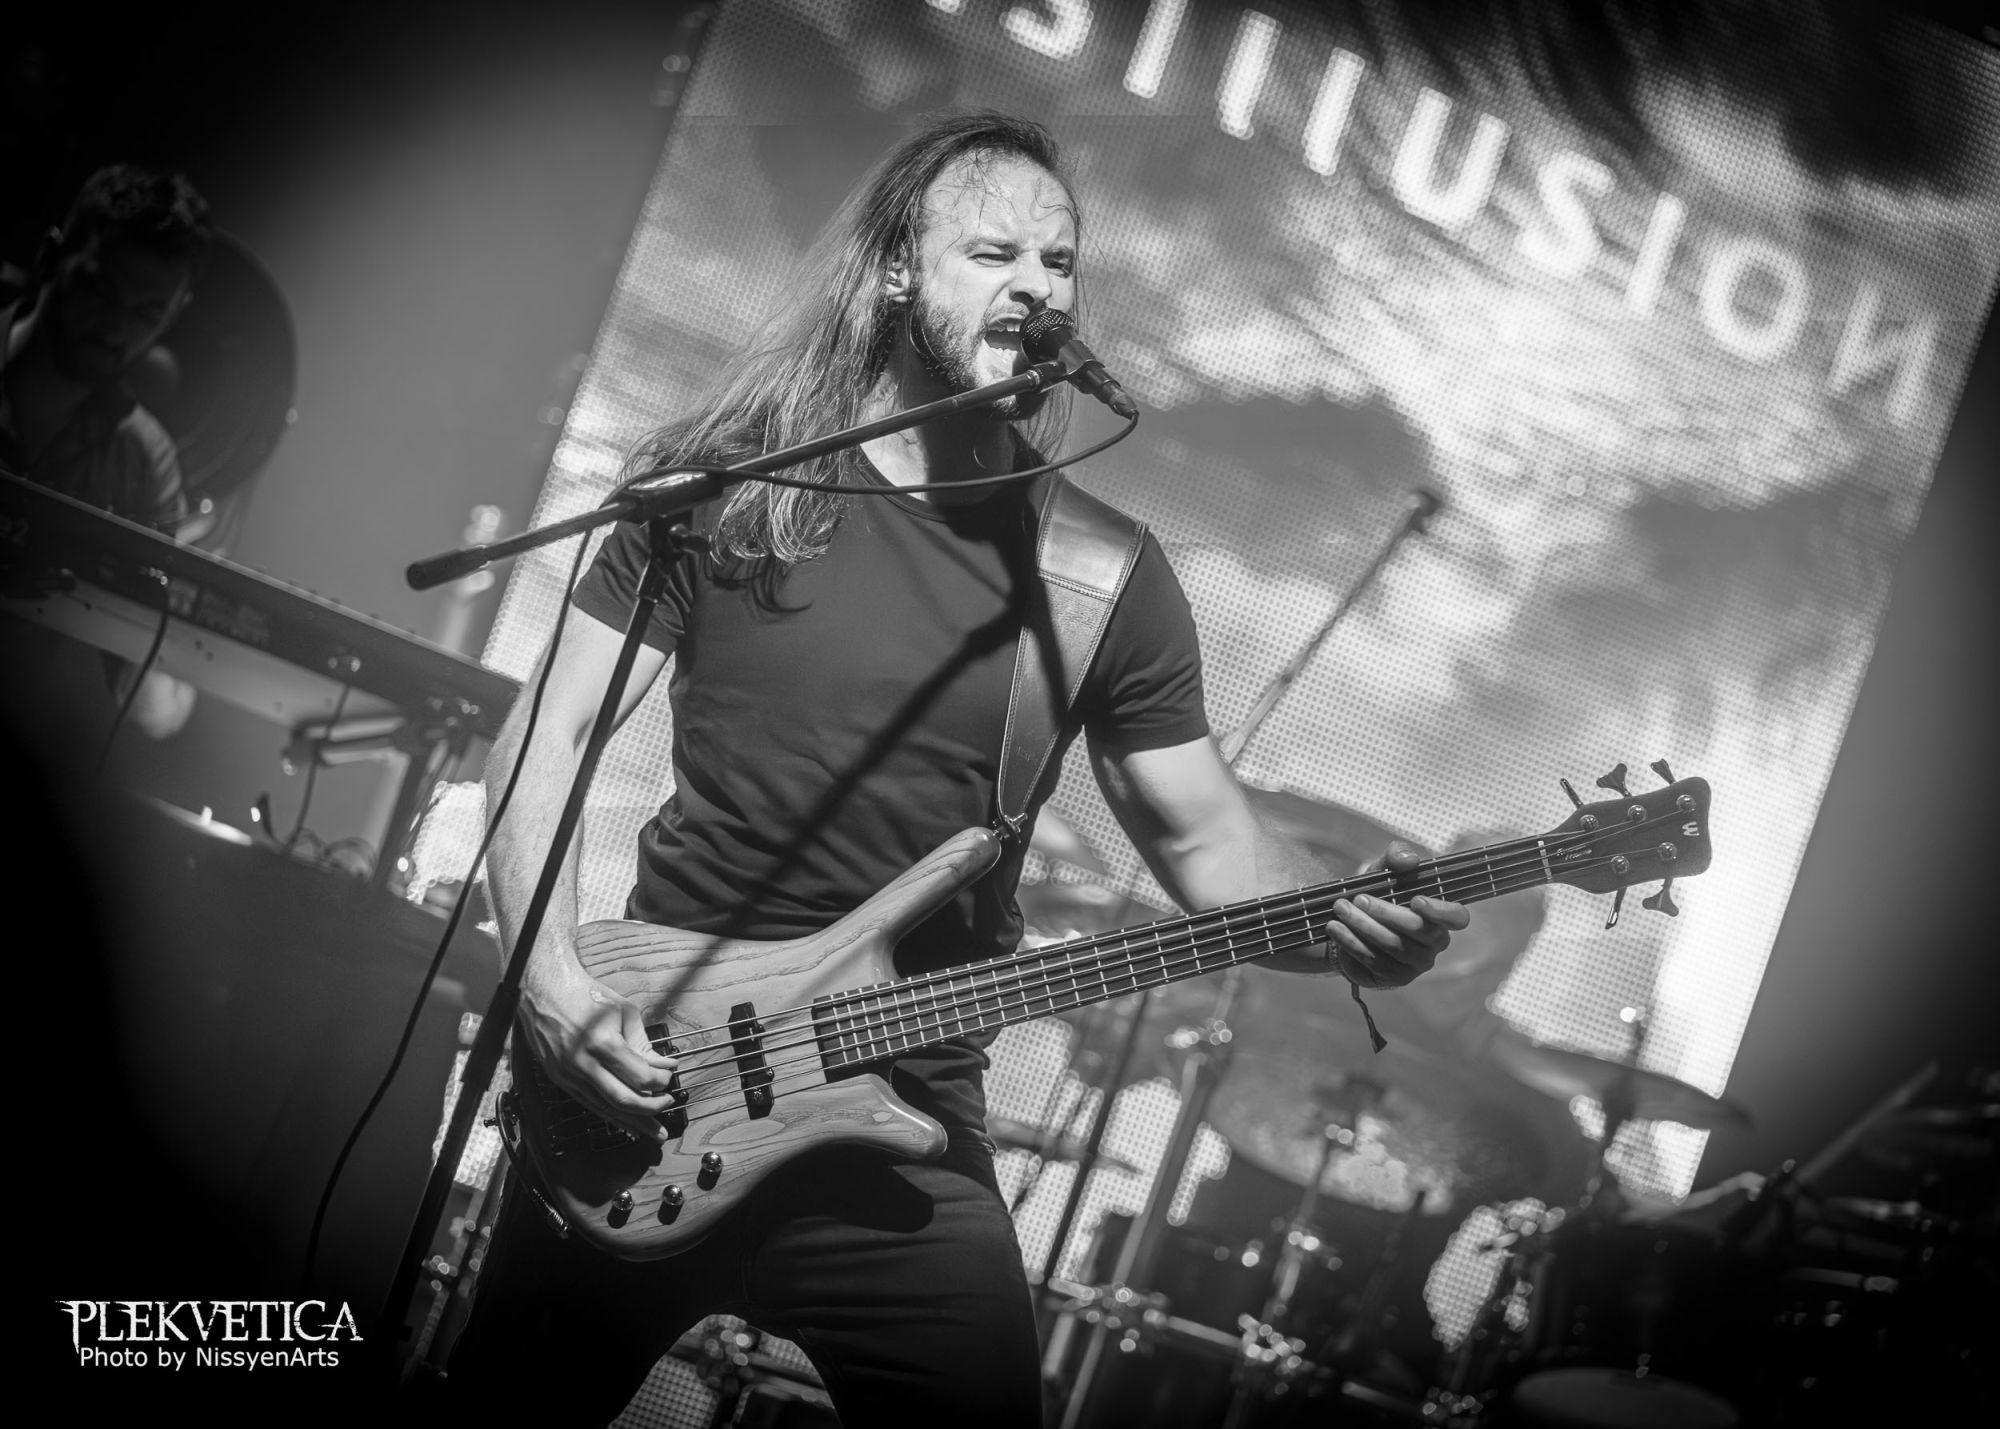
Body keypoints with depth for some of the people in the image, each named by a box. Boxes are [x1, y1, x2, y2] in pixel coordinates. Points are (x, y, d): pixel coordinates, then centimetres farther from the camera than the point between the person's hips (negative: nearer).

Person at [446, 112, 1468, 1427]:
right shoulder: (723, 487, -2)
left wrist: (1346, 924, -16)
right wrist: (556, 984, -15)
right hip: (646, 1082, 0)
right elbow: (545, 737, -2)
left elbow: (1206, 836, 4)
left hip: (906, 1124, 1)